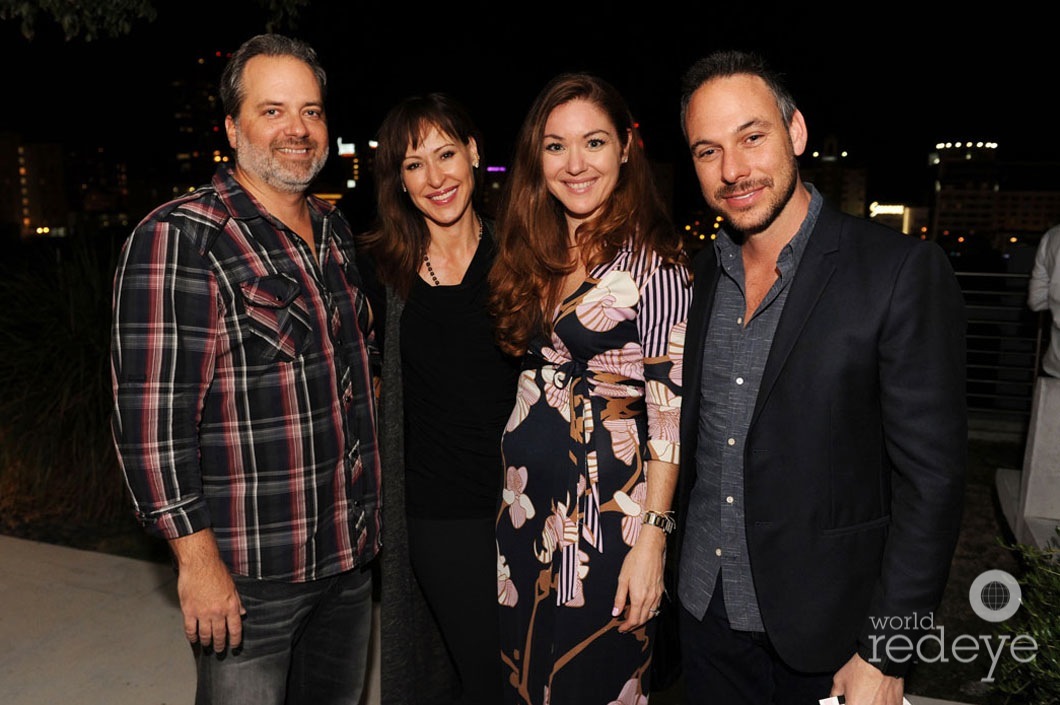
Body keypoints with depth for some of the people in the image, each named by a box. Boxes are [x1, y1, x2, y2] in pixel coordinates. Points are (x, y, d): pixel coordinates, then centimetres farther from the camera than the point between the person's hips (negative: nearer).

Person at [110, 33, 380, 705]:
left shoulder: (336, 230, 7)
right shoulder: (178, 238, -14)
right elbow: (152, 414, -18)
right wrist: (197, 561, -18)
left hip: (351, 555, 7)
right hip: (248, 574, -6)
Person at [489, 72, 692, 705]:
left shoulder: (653, 261, -13)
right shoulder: (535, 252, 7)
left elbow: (670, 410, -15)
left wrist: (651, 536, -18)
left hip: (607, 505, -6)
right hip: (527, 496, 6)